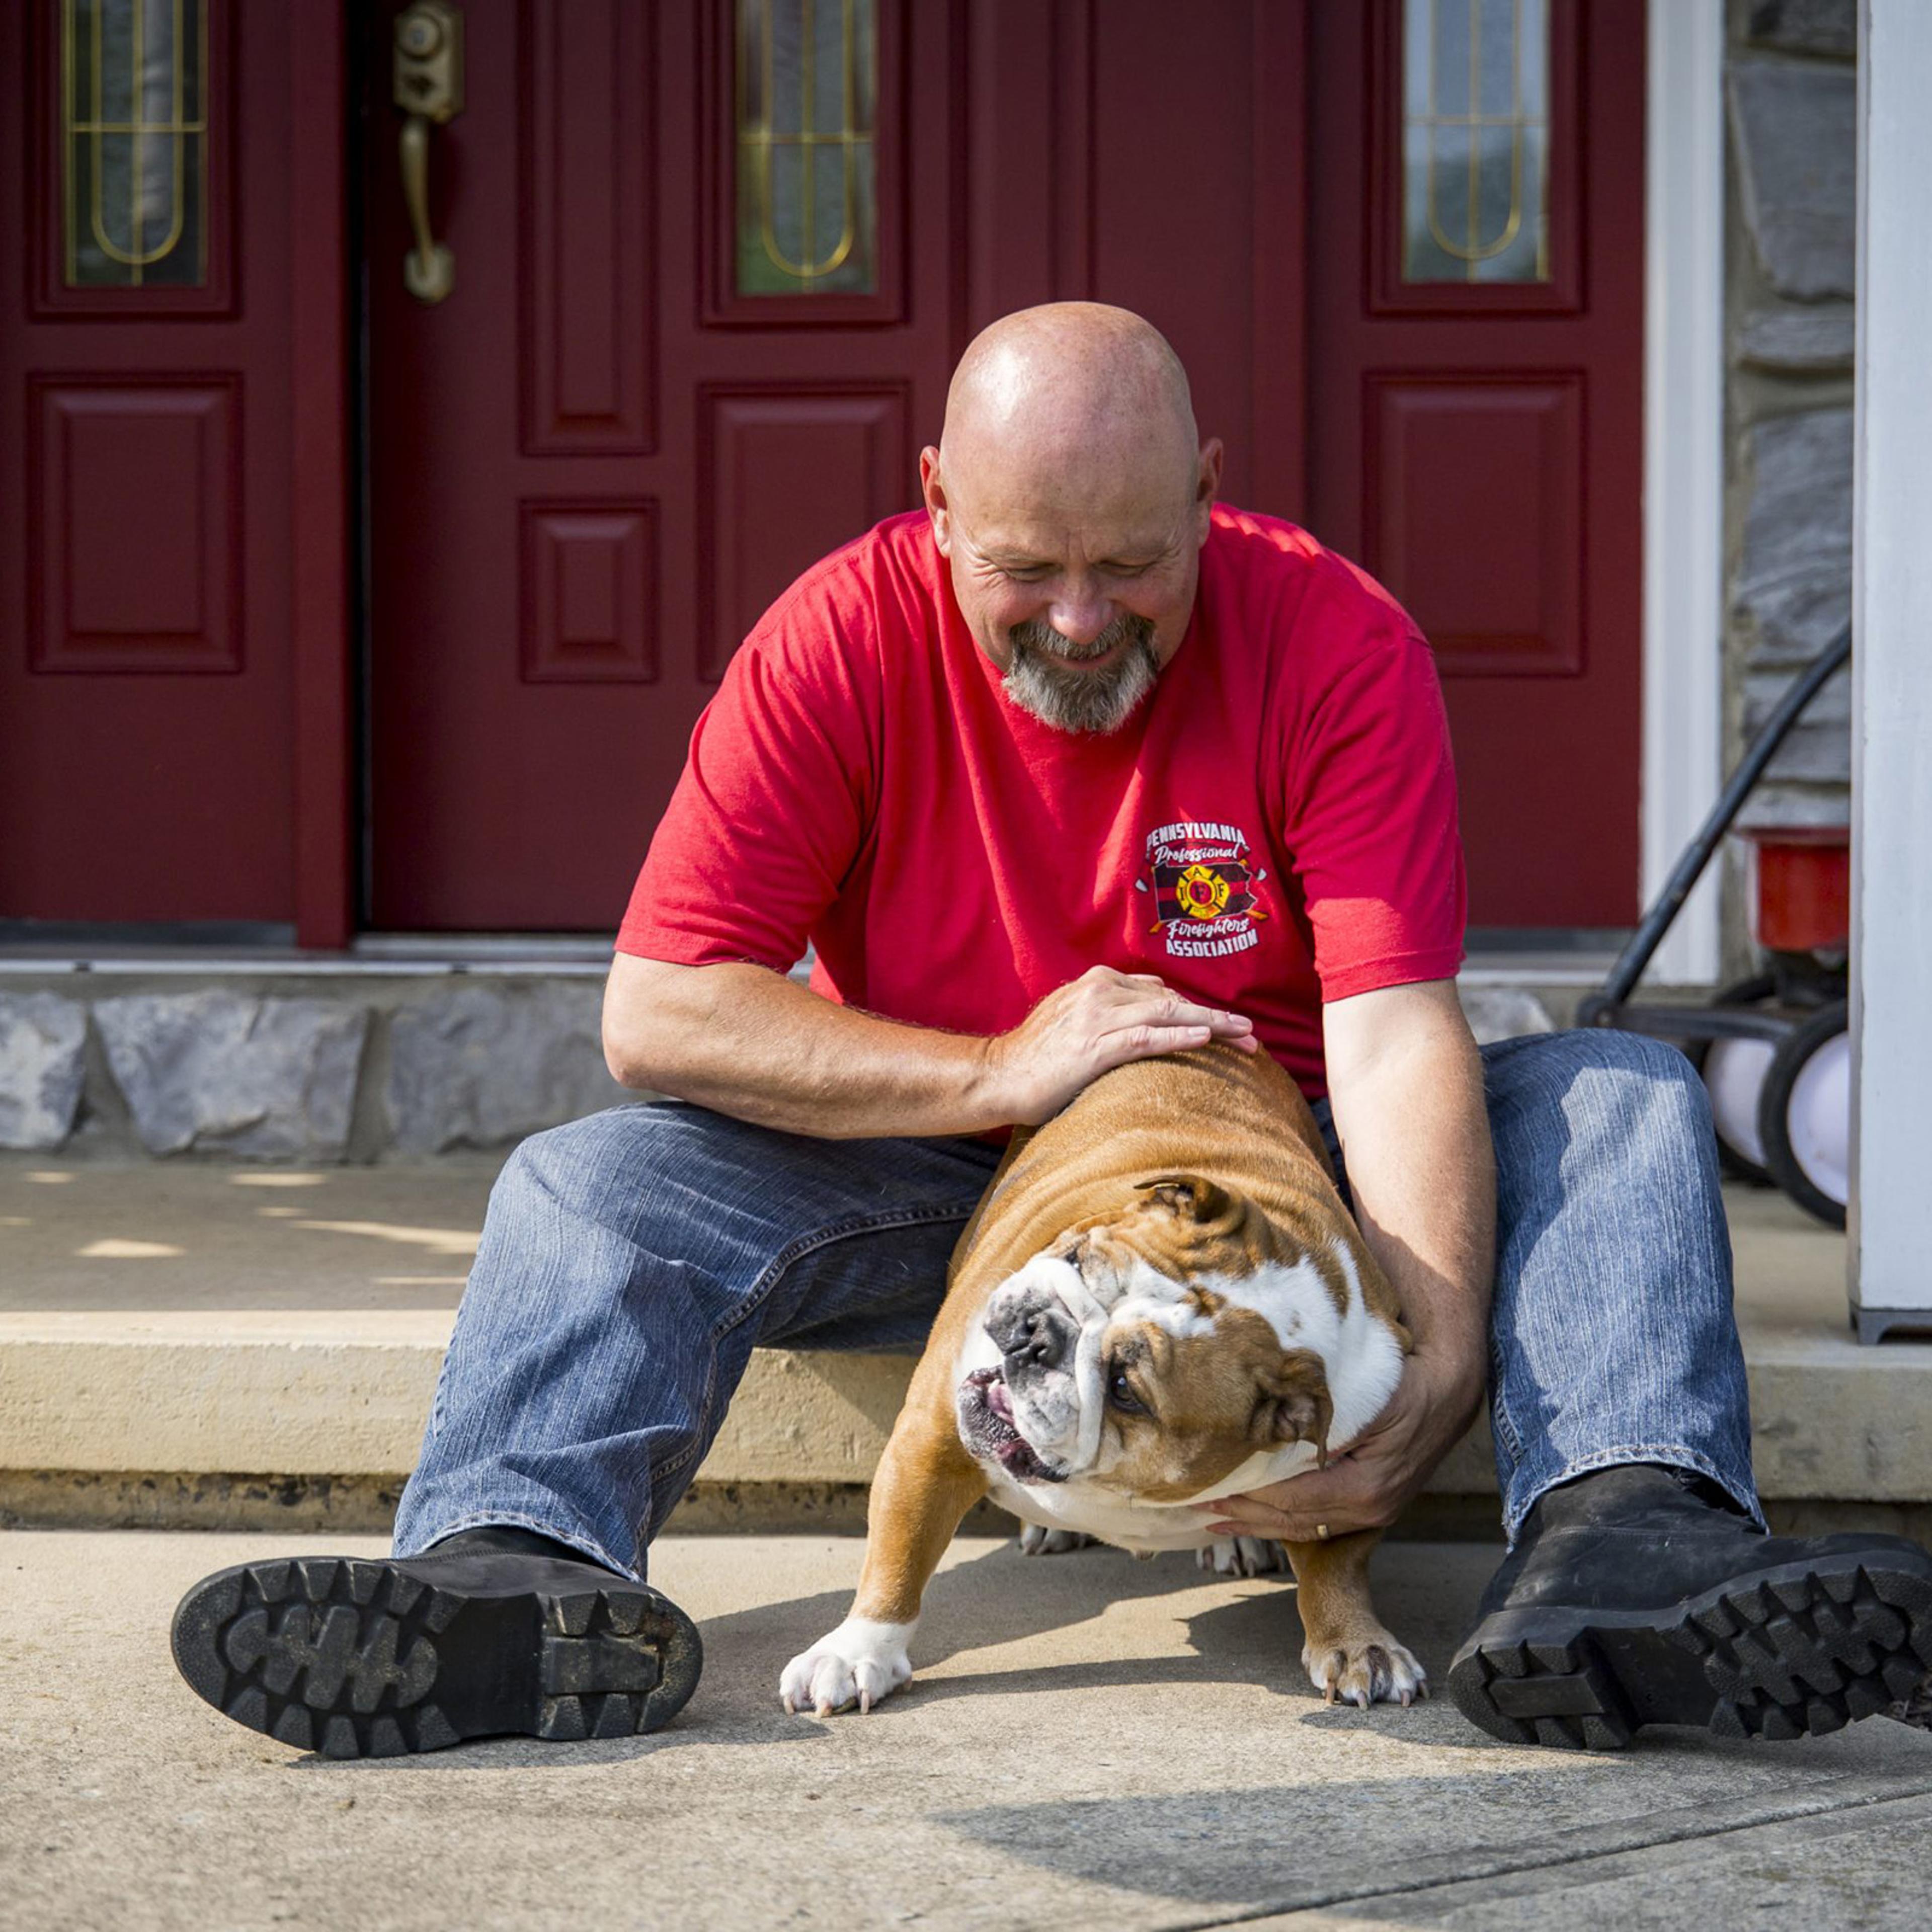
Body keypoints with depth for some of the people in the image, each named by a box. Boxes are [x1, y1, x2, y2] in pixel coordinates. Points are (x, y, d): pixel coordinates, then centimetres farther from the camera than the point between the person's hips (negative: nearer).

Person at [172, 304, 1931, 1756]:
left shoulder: (1337, 639, -17)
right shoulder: (845, 640, -15)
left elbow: (1396, 1037, -26)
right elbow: (655, 1015, -18)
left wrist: (1442, 1366, -43)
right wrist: (999, 1073, -26)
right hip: (935, 1179, 1)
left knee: (1623, 1101, -22)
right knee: (592, 1184, -22)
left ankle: (1620, 1540, -47)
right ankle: (528, 1579, -49)